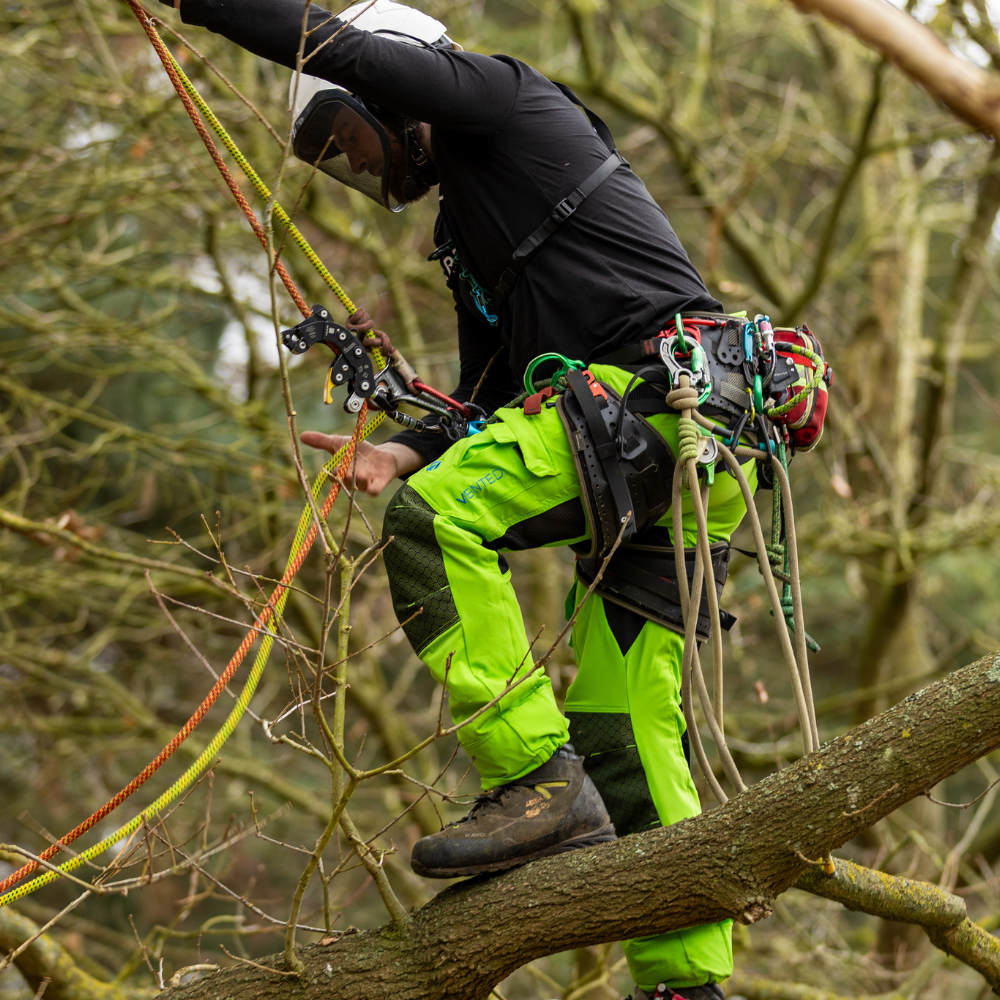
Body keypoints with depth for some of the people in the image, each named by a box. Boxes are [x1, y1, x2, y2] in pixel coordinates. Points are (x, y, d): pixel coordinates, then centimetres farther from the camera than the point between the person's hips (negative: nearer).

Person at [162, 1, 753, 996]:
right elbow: (488, 403, 27)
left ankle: (539, 784, -22)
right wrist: (405, 453, 8)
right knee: (622, 730, 6)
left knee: (435, 518, -21)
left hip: (666, 386, -10)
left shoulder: (512, 100, 7)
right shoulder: (467, 236, 31)